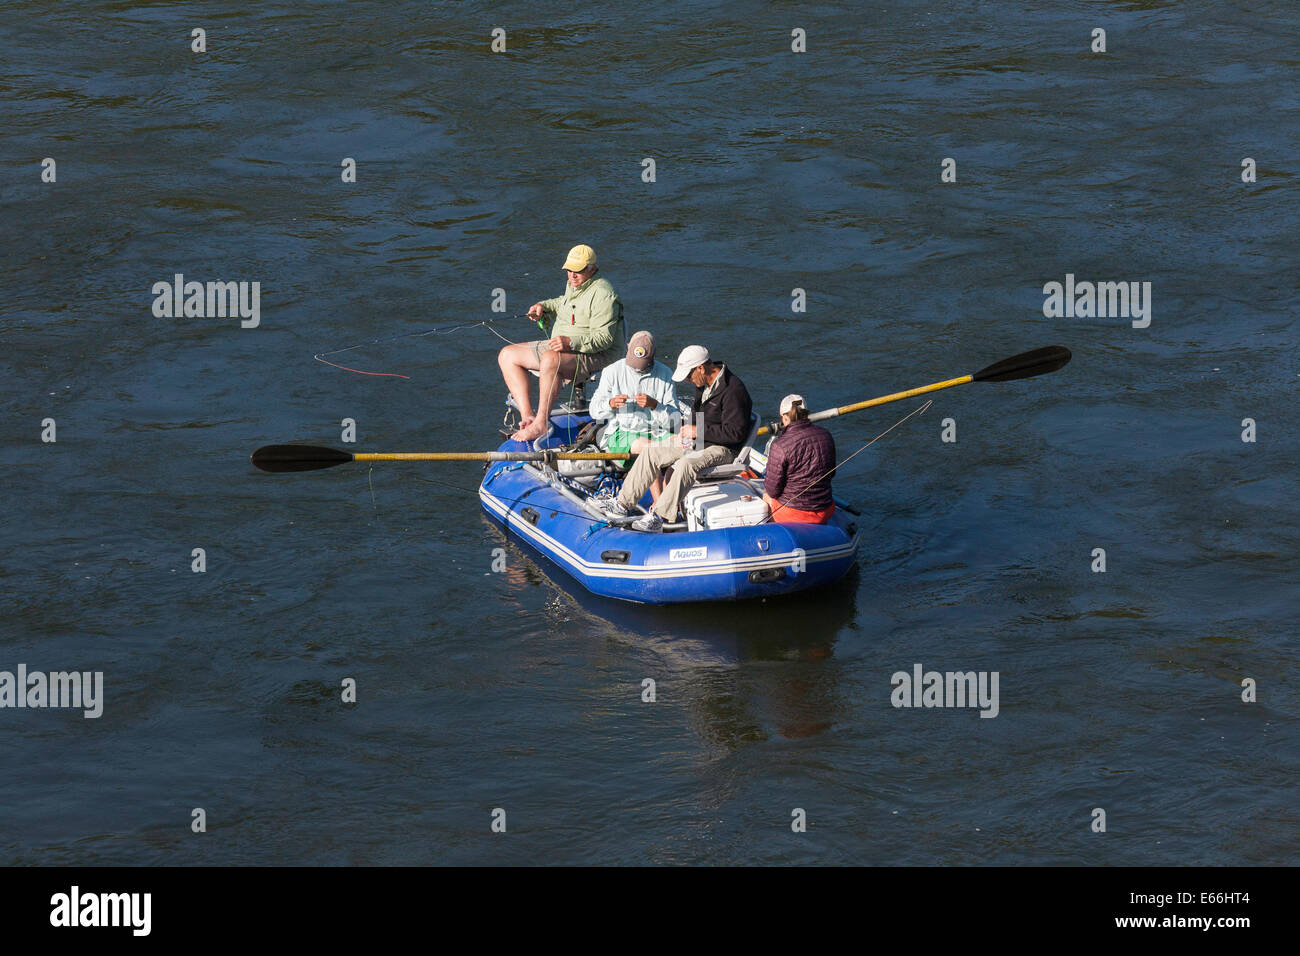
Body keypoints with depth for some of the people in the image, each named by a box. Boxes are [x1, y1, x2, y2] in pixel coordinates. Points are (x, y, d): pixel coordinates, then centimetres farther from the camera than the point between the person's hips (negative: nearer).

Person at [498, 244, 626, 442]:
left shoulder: (602, 294, -18)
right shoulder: (574, 285, 11)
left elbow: (604, 338, -25)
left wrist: (571, 343, -37)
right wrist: (543, 306, 15)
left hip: (595, 357, -10)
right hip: (561, 347, 10)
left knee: (550, 359, -41)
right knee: (507, 355, 3)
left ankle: (541, 423, -34)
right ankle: (527, 416, -11)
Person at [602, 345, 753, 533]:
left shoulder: (733, 390, -22)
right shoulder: (704, 384, 7)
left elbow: (736, 432, -26)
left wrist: (699, 432, -21)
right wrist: (688, 434, 3)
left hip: (724, 449, -9)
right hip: (700, 441, 9)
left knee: (686, 464, -36)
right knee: (651, 452, 1)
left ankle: (658, 517, -35)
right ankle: (623, 504, 4)